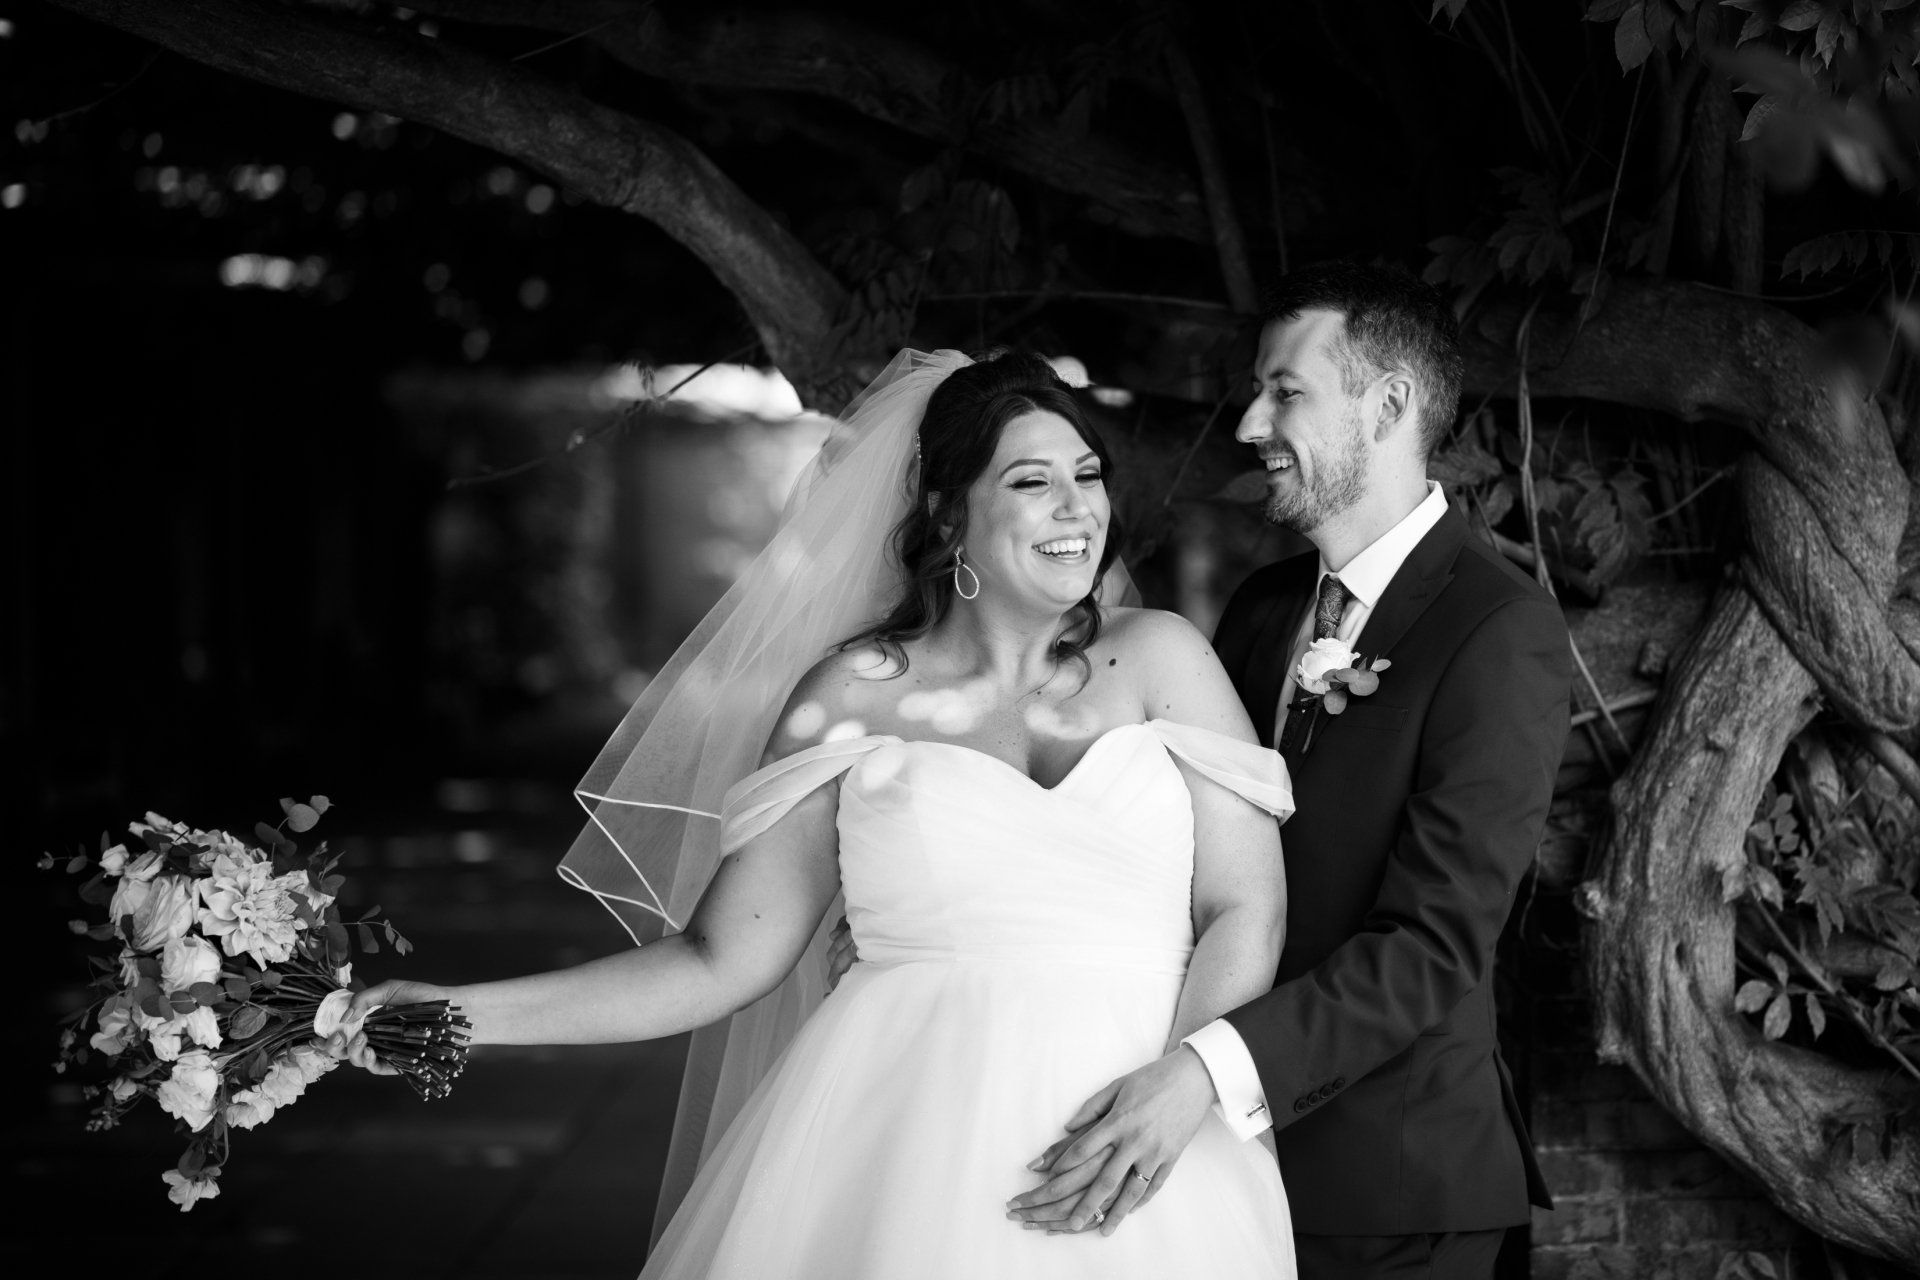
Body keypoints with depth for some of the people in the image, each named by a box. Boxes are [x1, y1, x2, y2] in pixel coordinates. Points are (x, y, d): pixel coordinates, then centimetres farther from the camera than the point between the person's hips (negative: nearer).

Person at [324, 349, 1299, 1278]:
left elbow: (1246, 910, 2)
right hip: (897, 1144, -1)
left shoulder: (1159, 659, 8)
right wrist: (464, 1017, 0)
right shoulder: (853, 697, 6)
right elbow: (722, 959, 7)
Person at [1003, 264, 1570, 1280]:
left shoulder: (1501, 632, -14)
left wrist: (1211, 1071, -32)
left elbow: (1433, 944, -22)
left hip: (1390, 1192, -6)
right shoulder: (1261, 608, 9)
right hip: (1223, 1158, 6)